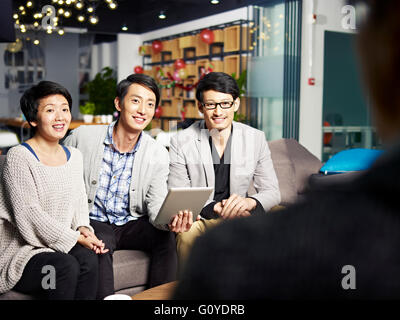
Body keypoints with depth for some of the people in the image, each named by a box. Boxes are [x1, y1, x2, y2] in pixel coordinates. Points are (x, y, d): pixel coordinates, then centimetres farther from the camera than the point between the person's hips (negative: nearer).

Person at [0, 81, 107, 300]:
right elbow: (29, 215, -16)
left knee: (88, 258, -26)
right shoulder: (19, 157, -11)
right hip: (20, 251, -5)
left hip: (61, 245, 5)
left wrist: (83, 228, -6)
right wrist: (75, 238, -17)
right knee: (66, 266, -31)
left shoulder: (74, 156, 12)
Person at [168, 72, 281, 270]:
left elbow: (272, 192, 2)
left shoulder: (256, 139, 2)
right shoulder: (181, 142, -4)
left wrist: (249, 202, -22)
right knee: (187, 235, -35)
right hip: (198, 219, -2)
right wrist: (216, 208, -24)